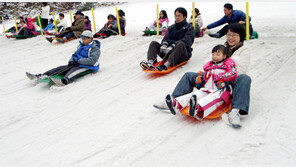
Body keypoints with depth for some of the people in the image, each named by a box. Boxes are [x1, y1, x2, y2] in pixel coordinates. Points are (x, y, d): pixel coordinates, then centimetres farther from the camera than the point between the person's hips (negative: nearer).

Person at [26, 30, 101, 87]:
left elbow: (92, 60, -19)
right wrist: (71, 61, -1)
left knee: (74, 70, -38)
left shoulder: (95, 49, -6)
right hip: (76, 65, 8)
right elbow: (75, 54, 22)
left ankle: (63, 81, -68)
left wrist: (78, 61, -20)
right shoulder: (81, 46, 23)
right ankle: (40, 76, -18)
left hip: (88, 67, -8)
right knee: (60, 68, -8)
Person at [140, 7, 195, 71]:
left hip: (183, 55, -4)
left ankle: (166, 65, -54)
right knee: (153, 43, -9)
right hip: (169, 52, 5)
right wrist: (164, 44, -21)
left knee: (181, 44, -36)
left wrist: (173, 46, -30)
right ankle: (151, 62, -36)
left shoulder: (189, 28, 5)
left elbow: (187, 40, -14)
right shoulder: (171, 27, 21)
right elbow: (166, 37, 5)